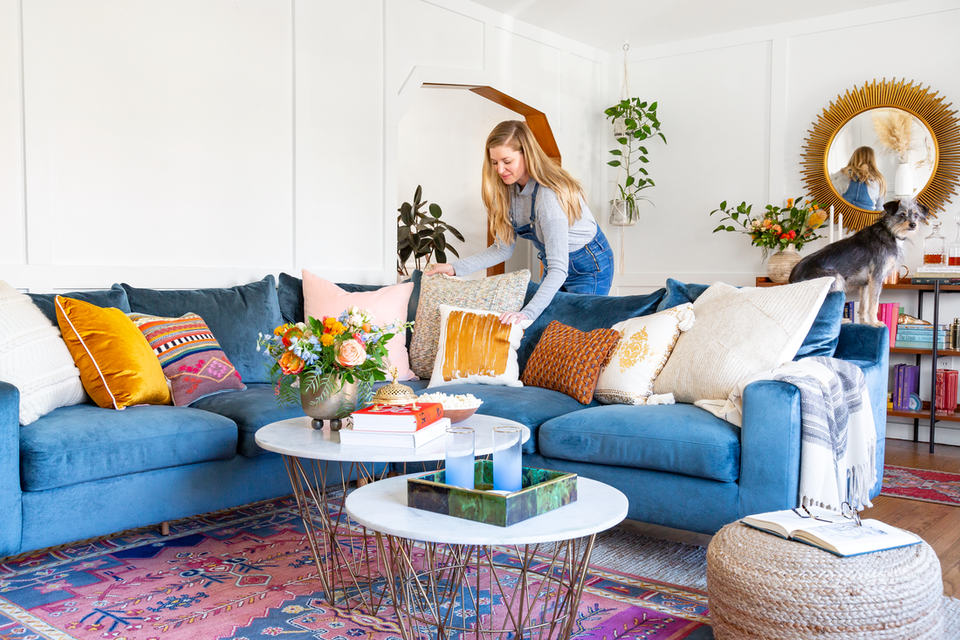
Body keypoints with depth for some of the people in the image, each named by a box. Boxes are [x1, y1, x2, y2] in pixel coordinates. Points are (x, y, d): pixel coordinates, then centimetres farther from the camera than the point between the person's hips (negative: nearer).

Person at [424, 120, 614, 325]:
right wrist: (455, 268, -14)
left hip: (589, 267, -8)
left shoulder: (549, 195, -35)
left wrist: (528, 313, -52)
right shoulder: (509, 189, -10)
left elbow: (558, 269, -39)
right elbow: (503, 248, -4)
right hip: (555, 266, 8)